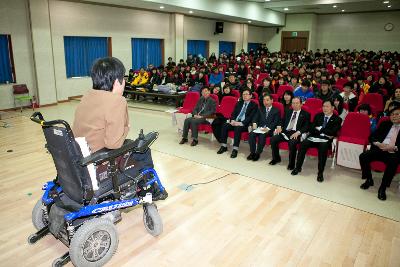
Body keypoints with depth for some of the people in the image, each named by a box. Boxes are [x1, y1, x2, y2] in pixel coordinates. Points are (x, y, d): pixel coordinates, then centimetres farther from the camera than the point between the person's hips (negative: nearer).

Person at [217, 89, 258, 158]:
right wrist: (232, 120, -8)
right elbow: (234, 113, 14)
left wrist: (241, 123, -21)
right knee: (224, 126, -21)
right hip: (235, 122, 5)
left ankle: (235, 149, -33)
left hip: (244, 124, -5)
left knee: (238, 128, -36)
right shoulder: (239, 103, 21)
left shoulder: (254, 105, 4)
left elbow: (251, 117, -8)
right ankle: (224, 146, -13)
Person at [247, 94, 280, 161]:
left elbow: (275, 122, -4)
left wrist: (268, 128, -19)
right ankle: (252, 152, -15)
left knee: (262, 135, -33)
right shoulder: (260, 109, 22)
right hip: (259, 128, 4)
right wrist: (254, 124, -10)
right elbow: (255, 118, 13)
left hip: (269, 130, -4)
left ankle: (258, 153, -21)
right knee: (251, 134, -25)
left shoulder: (276, 111, 8)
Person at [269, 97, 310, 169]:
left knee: (292, 143, -35)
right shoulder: (288, 112, 22)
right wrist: (279, 127, 0)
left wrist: (298, 132, -19)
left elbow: (306, 127, -3)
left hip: (295, 134, -4)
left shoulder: (305, 114, 8)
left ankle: (291, 163, -16)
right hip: (285, 132, 5)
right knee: (273, 139, -19)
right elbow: (282, 121, 23)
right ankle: (276, 158, 2)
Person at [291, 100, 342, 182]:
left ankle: (320, 173, -27)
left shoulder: (337, 119, 9)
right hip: (314, 138, 3)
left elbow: (333, 132, -7)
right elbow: (311, 129, 8)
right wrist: (325, 132, -6)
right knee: (303, 144, -26)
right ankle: (298, 167, -16)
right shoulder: (318, 116, 19)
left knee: (323, 148, -36)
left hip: (325, 140, -3)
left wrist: (320, 129, -4)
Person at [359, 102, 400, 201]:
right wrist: (378, 143, -7)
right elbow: (372, 137, 13)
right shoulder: (384, 124, 18)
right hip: (379, 149, 3)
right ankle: (369, 180, 0)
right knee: (363, 156, -22)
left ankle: (382, 188, -23)